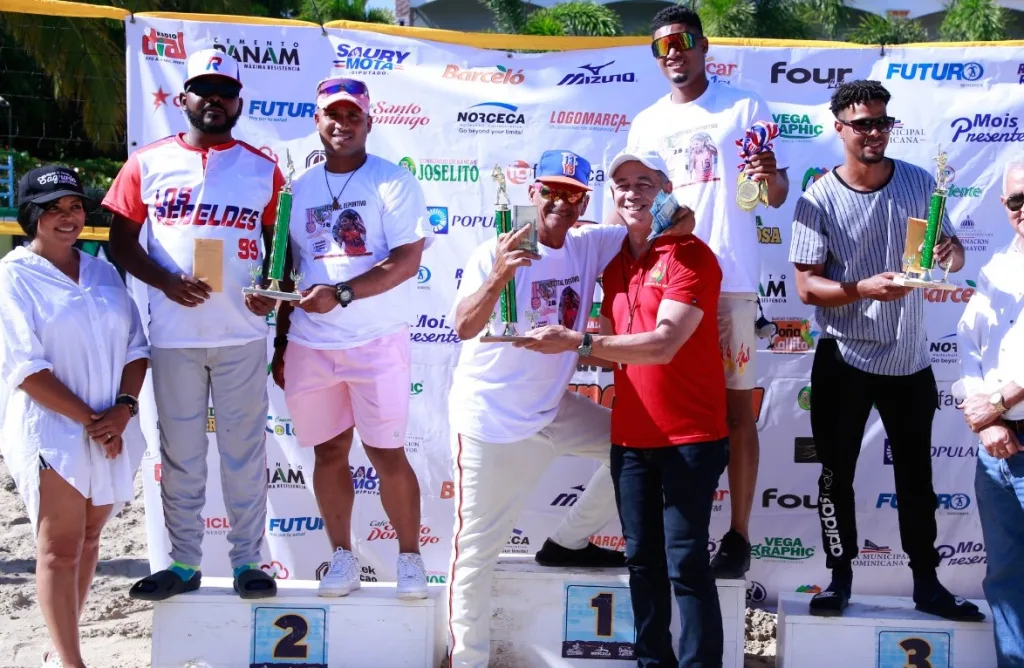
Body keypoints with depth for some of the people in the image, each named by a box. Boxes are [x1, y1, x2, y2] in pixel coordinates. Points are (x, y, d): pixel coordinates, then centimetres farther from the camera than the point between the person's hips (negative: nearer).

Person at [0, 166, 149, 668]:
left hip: (111, 433, 6)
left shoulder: (103, 272, 12)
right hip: (50, 430, -6)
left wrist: (123, 409, -8)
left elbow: (136, 346, 10)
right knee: (61, 547, -5)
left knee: (88, 538, 10)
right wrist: (89, 420, -15)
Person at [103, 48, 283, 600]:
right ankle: (184, 564, 19)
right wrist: (165, 281, -13)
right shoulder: (149, 163, 5)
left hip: (242, 334, 0)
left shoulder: (262, 170, 7)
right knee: (180, 452, 8)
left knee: (243, 450, 5)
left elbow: (280, 243, 10)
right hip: (173, 335, 0)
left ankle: (247, 561, 14)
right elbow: (121, 239, 4)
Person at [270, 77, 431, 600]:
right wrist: (280, 342, 14)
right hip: (309, 344, 4)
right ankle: (342, 557, 19)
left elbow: (407, 260, -14)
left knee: (386, 452, -2)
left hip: (377, 341, -4)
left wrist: (342, 293, -23)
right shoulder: (299, 188, 12)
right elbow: (288, 271, 16)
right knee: (328, 450, 9)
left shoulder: (393, 183, -3)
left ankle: (410, 556, 11)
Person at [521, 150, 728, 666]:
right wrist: (571, 344, -3)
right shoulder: (616, 265, 12)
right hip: (631, 436, 7)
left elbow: (663, 344, -22)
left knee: (686, 562, -6)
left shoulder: (690, 256, -10)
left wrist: (577, 342, -26)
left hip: (689, 435, -7)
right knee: (642, 559, 11)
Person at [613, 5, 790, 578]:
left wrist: (770, 177, -25)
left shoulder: (746, 108, 1)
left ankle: (738, 536, 7)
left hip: (728, 280, -4)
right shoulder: (645, 124, 13)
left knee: (736, 407, 1)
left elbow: (778, 196, -2)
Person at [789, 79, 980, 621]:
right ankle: (839, 577, 21)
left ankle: (927, 583, 24)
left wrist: (951, 253, -17)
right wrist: (864, 288, -29)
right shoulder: (820, 200, -10)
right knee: (837, 473, 7)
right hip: (844, 359, -2)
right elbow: (807, 286, -12)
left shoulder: (919, 183, -1)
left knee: (915, 474, 12)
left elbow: (950, 253, 7)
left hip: (909, 358, 3)